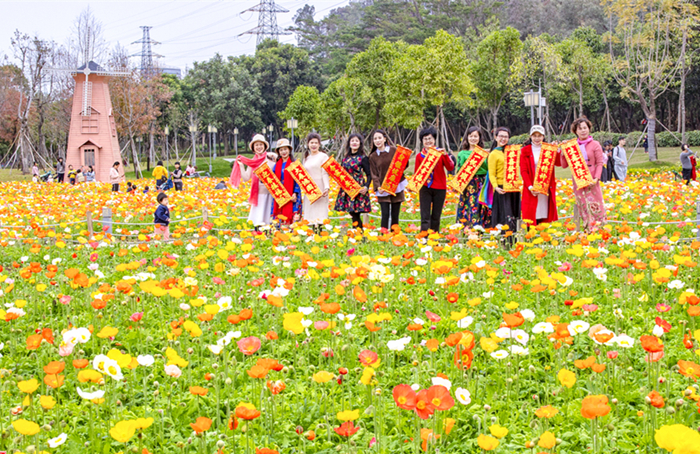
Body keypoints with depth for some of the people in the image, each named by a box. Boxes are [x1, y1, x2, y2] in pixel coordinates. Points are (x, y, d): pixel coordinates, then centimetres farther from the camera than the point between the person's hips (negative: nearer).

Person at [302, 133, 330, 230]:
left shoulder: (323, 156, 0)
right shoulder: (306, 158, 17)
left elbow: (325, 173, -7)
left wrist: (326, 187, -18)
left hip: (320, 188, -6)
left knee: (320, 212, -11)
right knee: (310, 214, 2)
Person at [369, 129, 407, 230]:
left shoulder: (393, 150, 2)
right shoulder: (373, 156, 5)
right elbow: (374, 174, 3)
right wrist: (378, 187, -13)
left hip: (396, 187, 0)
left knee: (395, 215, 5)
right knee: (385, 214, -7)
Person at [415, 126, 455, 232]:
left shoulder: (440, 153, 3)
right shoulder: (419, 156, 5)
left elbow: (450, 168, -7)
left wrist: (445, 155, -21)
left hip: (439, 188, 0)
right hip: (425, 188, 0)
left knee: (436, 216, 8)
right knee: (425, 216, -8)